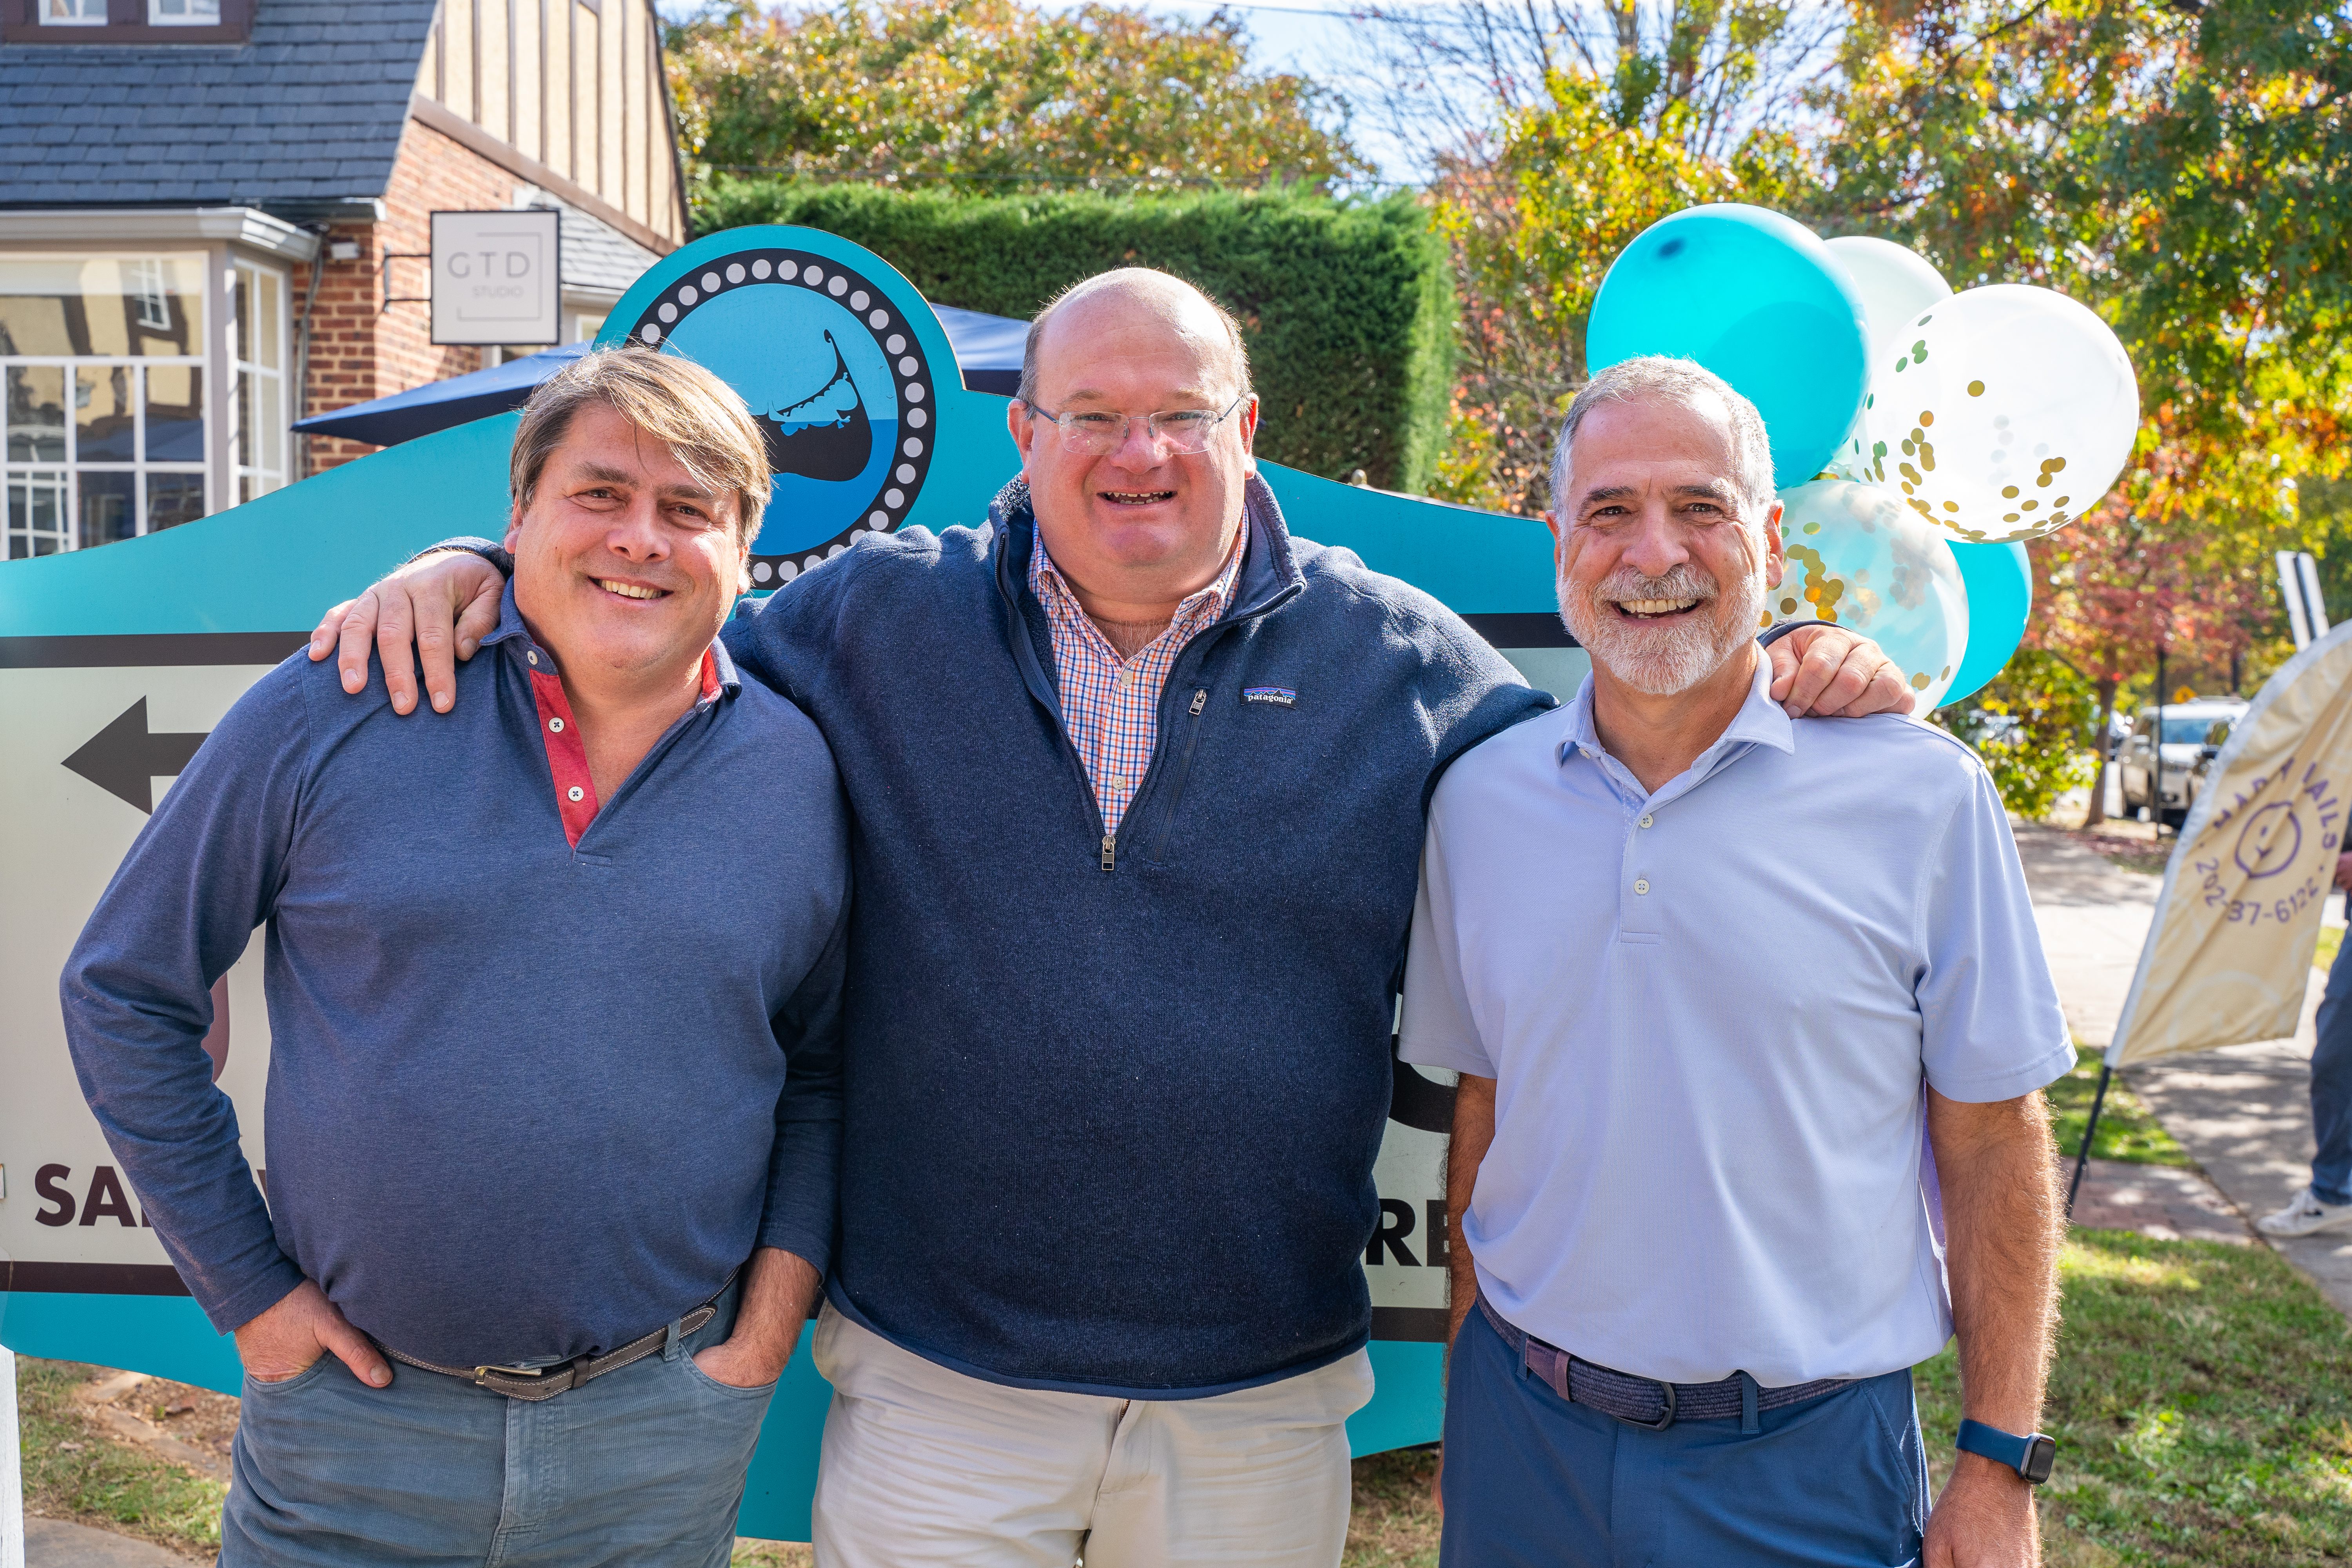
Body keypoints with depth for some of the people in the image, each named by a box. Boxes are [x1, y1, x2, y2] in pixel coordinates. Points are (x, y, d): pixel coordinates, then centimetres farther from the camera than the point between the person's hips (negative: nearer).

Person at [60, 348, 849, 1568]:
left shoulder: (801, 776, -1)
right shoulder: (334, 713, -7)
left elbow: (824, 1065, 10)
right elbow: (126, 989, 1)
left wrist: (785, 1277, -1)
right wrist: (243, 1283, 0)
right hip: (357, 1403, -1)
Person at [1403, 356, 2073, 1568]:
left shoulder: (1922, 796, -8)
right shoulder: (1477, 801, 0)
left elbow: (1994, 1146, -3)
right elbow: (1483, 1114, 8)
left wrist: (1999, 1468, -3)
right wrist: (1470, 1406, 9)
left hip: (1808, 1462, -2)